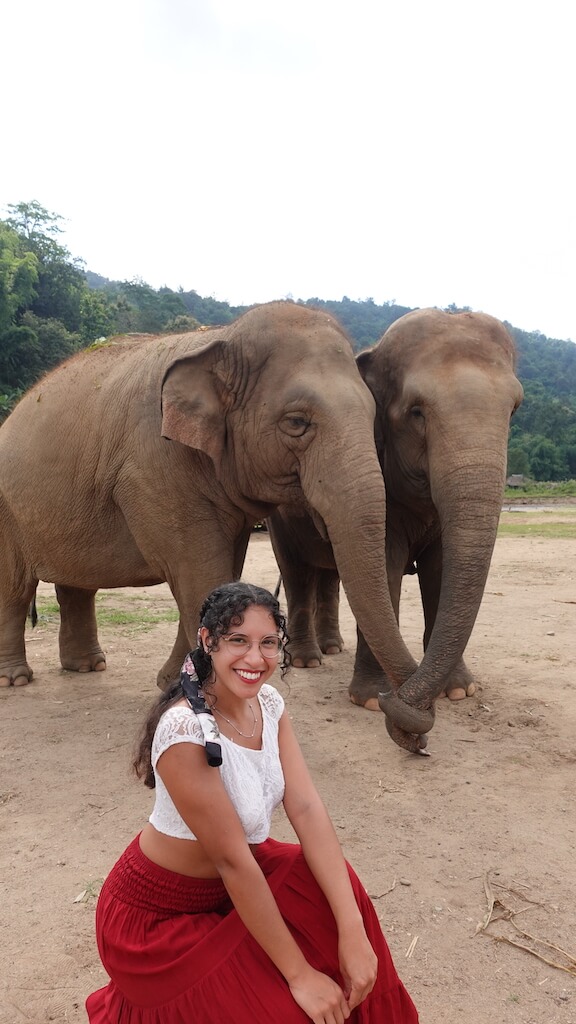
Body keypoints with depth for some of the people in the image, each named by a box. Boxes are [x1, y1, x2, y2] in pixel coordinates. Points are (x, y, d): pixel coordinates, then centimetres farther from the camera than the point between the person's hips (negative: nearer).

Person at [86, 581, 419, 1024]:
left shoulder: (268, 702, -8)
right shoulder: (186, 730, -31)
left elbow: (307, 809, -15)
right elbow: (231, 859, -27)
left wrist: (353, 931, -21)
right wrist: (299, 975, -21)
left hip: (230, 883, 6)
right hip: (158, 916, -6)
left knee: (337, 886, -15)